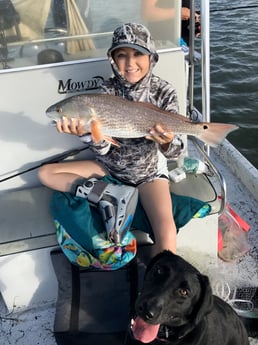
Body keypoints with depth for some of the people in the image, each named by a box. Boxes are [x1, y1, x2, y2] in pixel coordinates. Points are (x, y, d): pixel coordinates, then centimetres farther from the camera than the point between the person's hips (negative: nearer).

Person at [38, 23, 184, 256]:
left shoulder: (163, 92, -14)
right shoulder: (108, 90, -9)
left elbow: (175, 151, -16)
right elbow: (103, 148, -15)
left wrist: (167, 142, -40)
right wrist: (85, 132, -37)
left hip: (148, 170, -3)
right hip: (111, 166, 4)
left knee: (167, 234, -27)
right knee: (46, 173, -5)